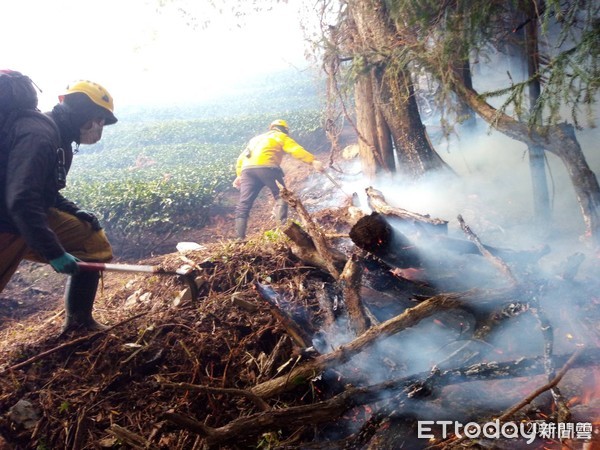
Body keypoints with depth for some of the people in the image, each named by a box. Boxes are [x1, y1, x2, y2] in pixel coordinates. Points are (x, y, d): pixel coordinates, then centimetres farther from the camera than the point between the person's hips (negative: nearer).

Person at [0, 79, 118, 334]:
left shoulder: (58, 136, 8)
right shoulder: (38, 135, -23)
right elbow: (21, 201, -32)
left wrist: (75, 212, 2)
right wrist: (54, 252, -32)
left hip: (32, 216, 9)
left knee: (94, 242, 6)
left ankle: (78, 321, 15)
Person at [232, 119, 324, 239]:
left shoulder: (256, 138, 38)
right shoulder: (281, 137, 20)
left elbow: (241, 158, 32)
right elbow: (297, 150, 3)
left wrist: (239, 174, 31)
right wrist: (313, 161, -5)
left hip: (247, 168, 5)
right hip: (266, 167, -5)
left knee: (243, 205, 4)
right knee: (280, 196, 4)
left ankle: (240, 238, -2)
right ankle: (282, 225, -16)